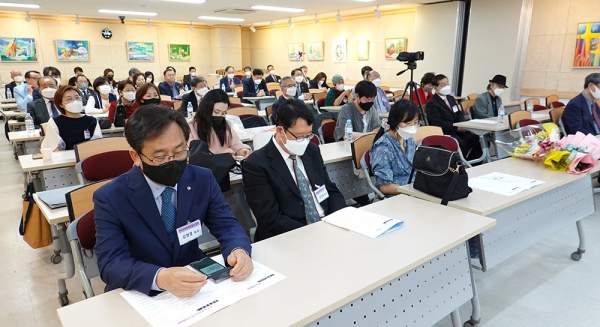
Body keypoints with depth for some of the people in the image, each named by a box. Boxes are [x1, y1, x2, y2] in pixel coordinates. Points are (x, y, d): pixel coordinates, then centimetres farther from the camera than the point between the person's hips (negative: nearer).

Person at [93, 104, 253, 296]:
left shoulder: (203, 180, -4)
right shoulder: (110, 198, -12)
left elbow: (226, 224, -2)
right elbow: (111, 263, -19)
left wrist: (239, 250, -25)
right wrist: (160, 278, -37)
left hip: (195, 286, 2)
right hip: (140, 296, -1)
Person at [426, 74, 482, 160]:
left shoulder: (451, 98, 20)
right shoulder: (431, 103, -7)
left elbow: (460, 114, 20)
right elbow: (439, 123, -15)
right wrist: (456, 127, -16)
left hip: (458, 130, 8)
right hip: (444, 133, -8)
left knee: (478, 139, -15)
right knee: (463, 144, -32)